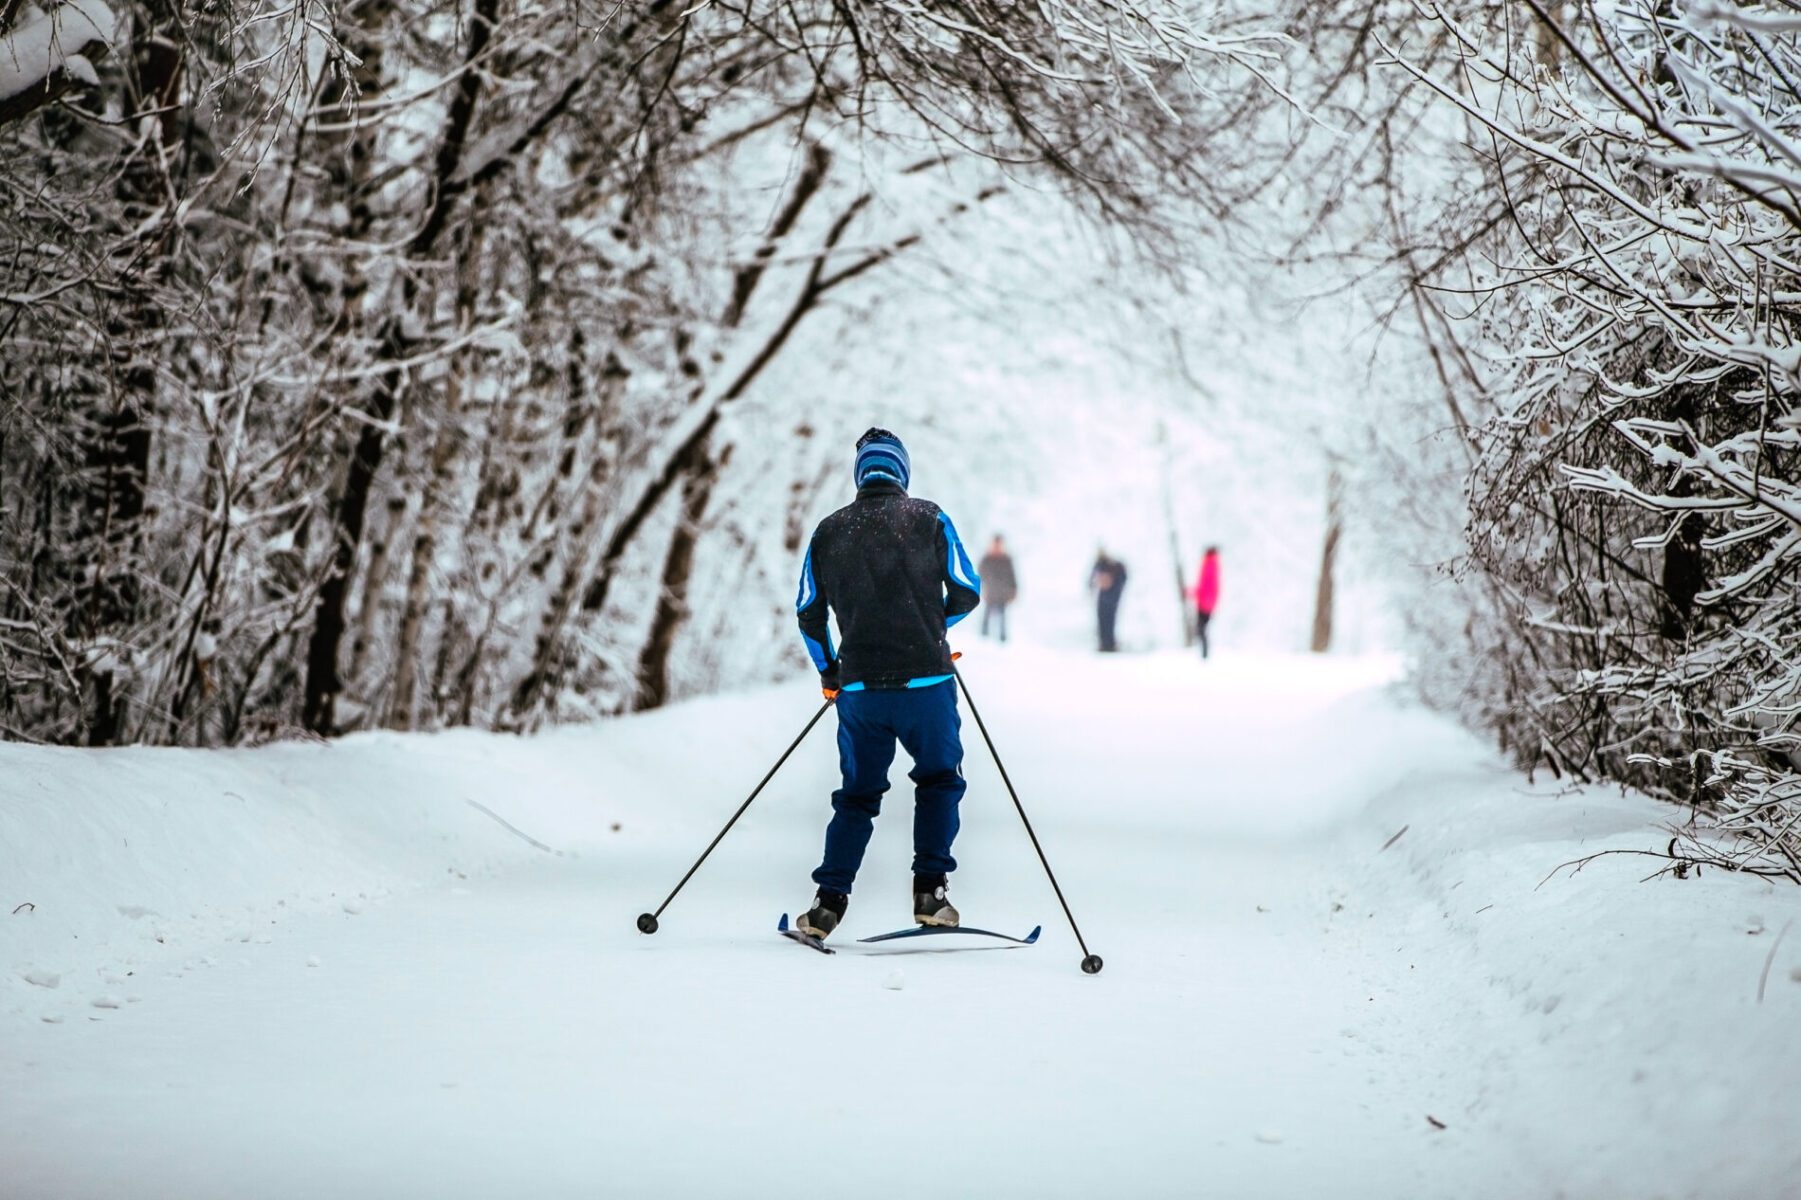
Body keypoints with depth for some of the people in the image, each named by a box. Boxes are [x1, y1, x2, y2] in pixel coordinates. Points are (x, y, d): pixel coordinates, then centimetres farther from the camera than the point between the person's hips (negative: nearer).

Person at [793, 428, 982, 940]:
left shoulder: (829, 530, 7)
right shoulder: (928, 519, 0)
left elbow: (808, 613, 10)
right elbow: (968, 592, 1)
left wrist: (828, 670, 26)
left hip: (859, 688, 2)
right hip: (925, 681, -2)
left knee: (857, 794, 15)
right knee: (939, 781, 16)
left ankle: (829, 901, 8)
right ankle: (930, 891, 5)